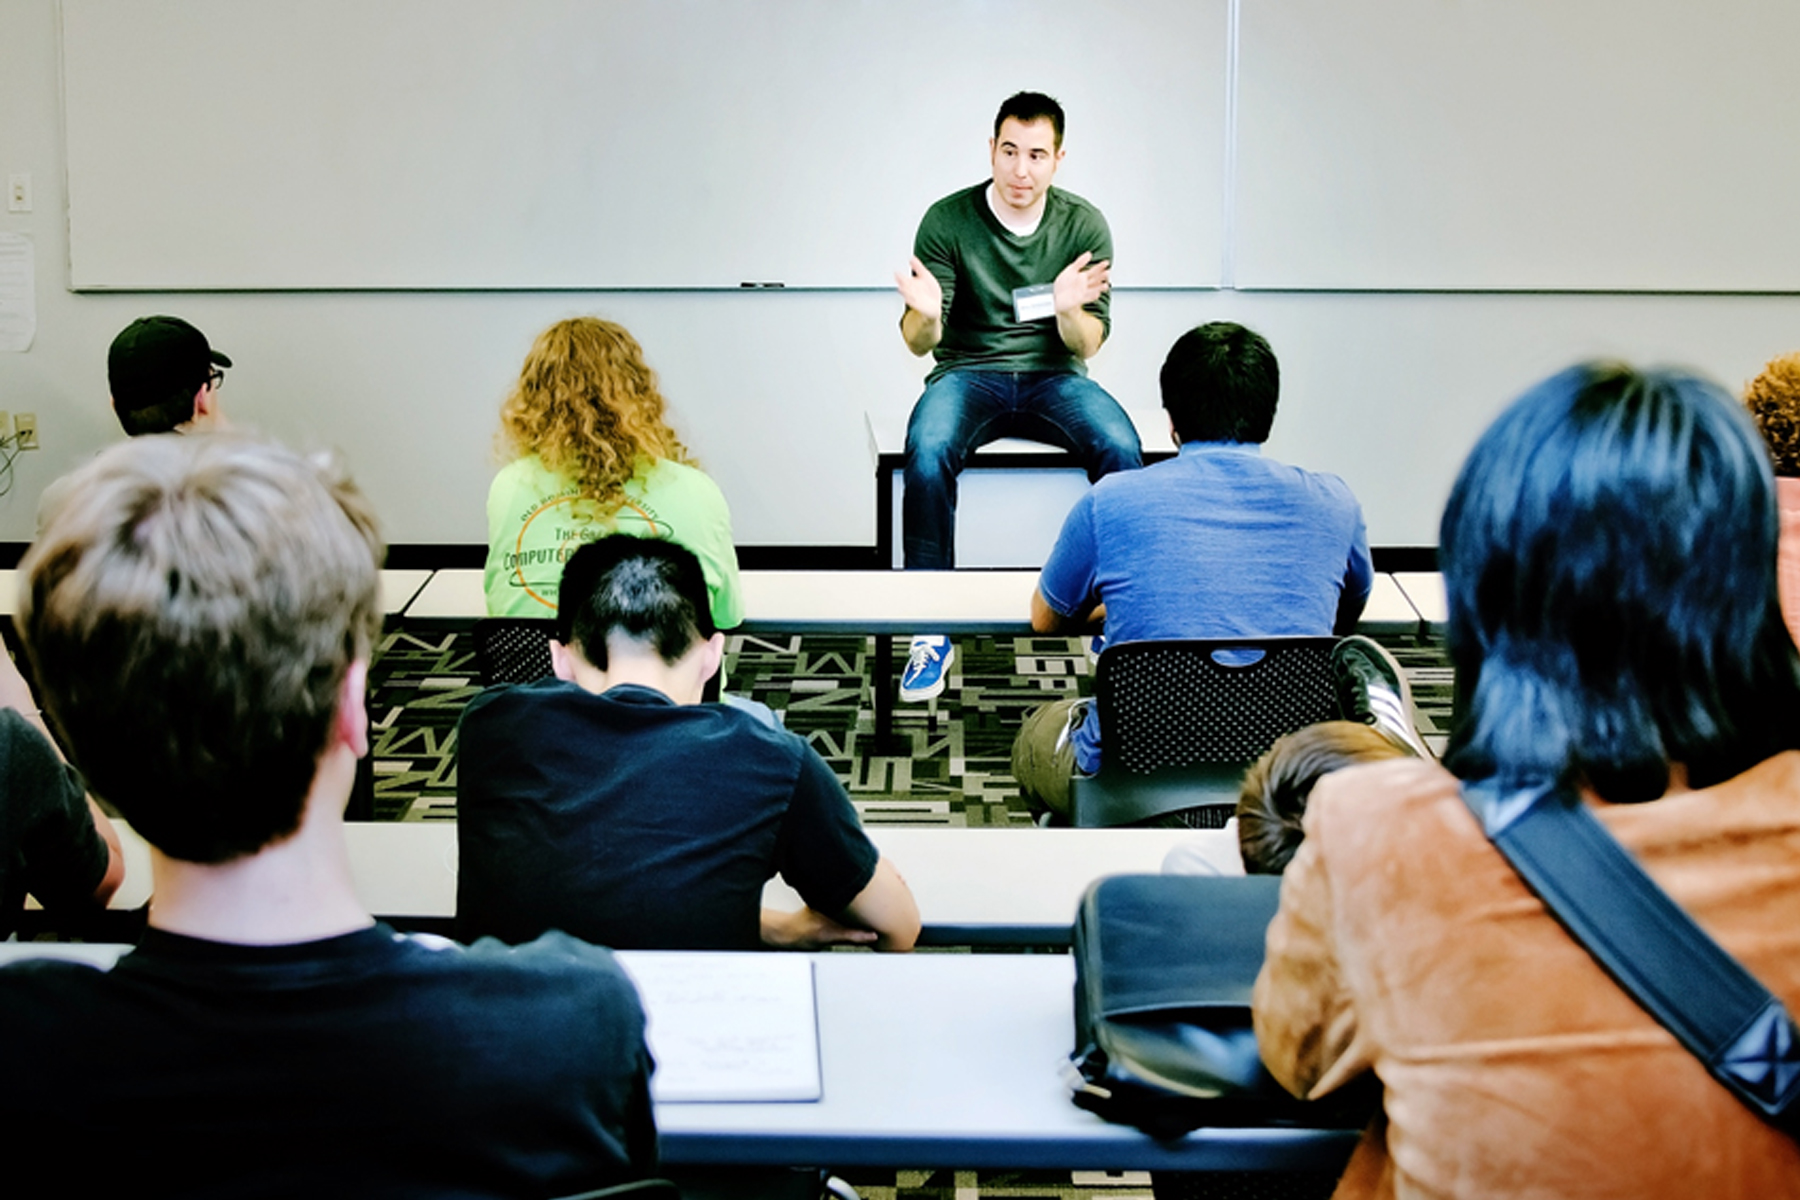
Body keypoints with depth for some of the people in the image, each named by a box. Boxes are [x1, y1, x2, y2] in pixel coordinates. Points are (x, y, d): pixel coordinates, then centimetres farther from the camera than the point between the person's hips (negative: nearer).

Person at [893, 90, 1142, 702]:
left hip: (1054, 377, 1)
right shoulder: (948, 220, -4)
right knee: (928, 452, -34)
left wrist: (1069, 310, -25)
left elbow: (1088, 344, -2)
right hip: (968, 374, -1)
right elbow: (918, 343, -4)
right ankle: (932, 628, -24)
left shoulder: (1085, 226, 0)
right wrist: (925, 314, -29)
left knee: (1121, 449, -31)